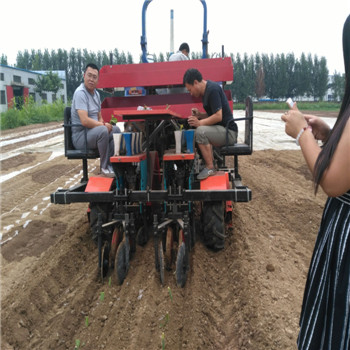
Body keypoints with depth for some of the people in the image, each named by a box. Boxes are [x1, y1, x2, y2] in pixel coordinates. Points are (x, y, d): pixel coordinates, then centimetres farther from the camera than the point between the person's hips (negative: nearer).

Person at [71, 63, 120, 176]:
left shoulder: (96, 93, 13)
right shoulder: (80, 93, -17)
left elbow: (99, 117, 21)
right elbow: (85, 121, -27)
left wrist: (102, 122, -2)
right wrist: (103, 125, -17)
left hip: (92, 130, 10)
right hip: (80, 135, -10)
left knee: (116, 129, 7)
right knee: (103, 130, -32)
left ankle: (111, 163, 4)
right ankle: (104, 167, -19)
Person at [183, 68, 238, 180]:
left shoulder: (213, 89, -16)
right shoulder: (207, 90, 15)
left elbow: (218, 116, -23)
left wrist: (200, 123, -19)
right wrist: (200, 115, 8)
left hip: (228, 132, -11)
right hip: (220, 130, 11)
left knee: (200, 131, -29)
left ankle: (210, 168, -19)